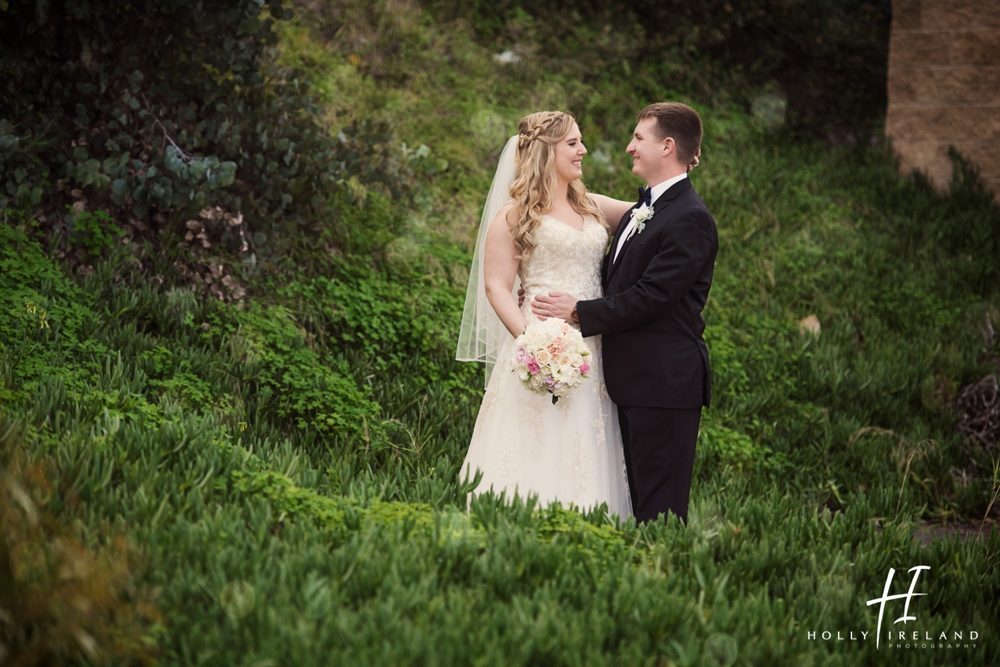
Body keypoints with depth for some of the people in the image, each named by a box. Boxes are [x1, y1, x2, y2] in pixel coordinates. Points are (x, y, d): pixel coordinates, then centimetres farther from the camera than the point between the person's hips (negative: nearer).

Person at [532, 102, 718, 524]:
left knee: (658, 508, -7)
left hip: (665, 383, -10)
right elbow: (613, 280, 21)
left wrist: (579, 312, -12)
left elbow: (649, 297, -19)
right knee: (635, 498, 12)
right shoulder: (639, 213, 17)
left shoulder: (690, 219, -14)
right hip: (632, 380, 10)